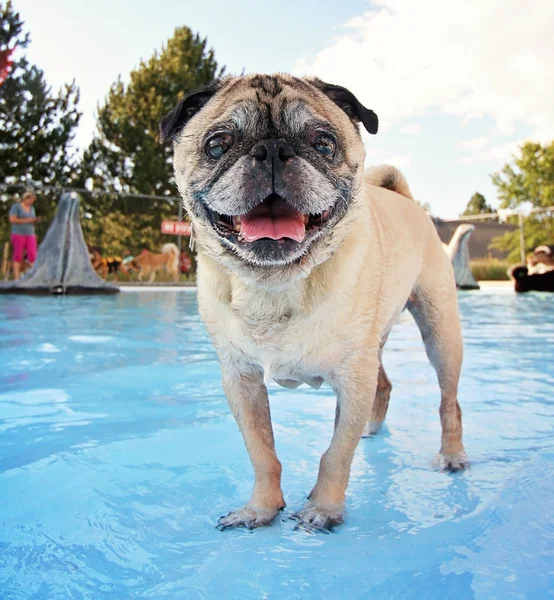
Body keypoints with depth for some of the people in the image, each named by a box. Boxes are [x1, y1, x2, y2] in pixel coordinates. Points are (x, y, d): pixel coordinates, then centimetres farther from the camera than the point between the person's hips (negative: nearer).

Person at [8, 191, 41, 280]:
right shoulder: (16, 207, -2)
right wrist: (26, 220, -14)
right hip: (19, 234, -5)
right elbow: (12, 219, -10)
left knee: (33, 255, -7)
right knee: (18, 255, -2)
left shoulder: (32, 208, 16)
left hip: (30, 234, 5)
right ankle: (16, 278, 0)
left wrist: (36, 220, 0)